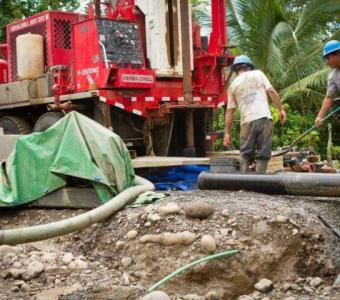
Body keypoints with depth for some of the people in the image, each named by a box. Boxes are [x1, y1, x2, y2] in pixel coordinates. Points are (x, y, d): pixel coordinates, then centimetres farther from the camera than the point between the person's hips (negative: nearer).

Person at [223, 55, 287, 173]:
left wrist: (227, 133, 12)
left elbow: (229, 111, 11)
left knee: (245, 155, 11)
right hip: (264, 119, -1)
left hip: (247, 121, 1)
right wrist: (281, 109, 6)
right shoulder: (258, 74, 10)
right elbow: (272, 92, 0)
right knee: (263, 154, 4)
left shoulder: (233, 85, 13)